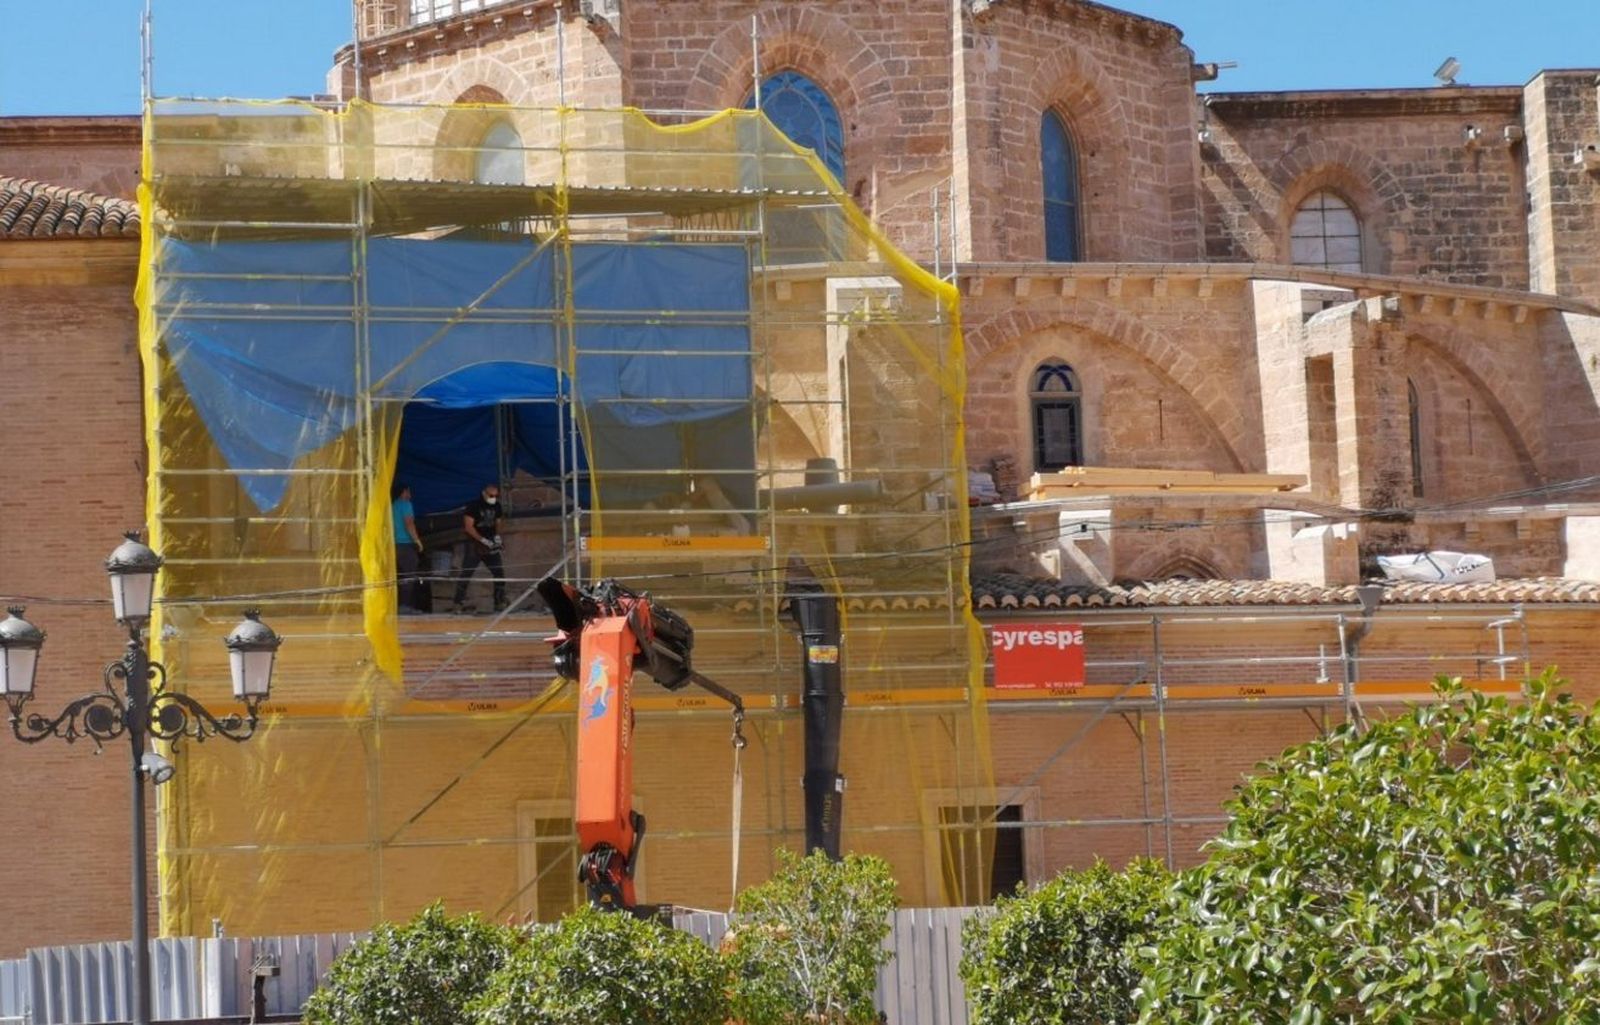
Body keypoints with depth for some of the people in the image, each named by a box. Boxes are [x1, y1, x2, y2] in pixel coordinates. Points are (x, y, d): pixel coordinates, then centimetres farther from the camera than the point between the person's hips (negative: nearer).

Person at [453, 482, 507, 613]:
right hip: (474, 545, -6)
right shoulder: (473, 505, -12)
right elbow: (468, 527, -16)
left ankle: (500, 602, 12)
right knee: (466, 574, -6)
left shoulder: (496, 506, 7)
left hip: (490, 545, 6)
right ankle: (459, 604, -2)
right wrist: (483, 540, -20)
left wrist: (497, 536, 1)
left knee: (499, 572, 2)